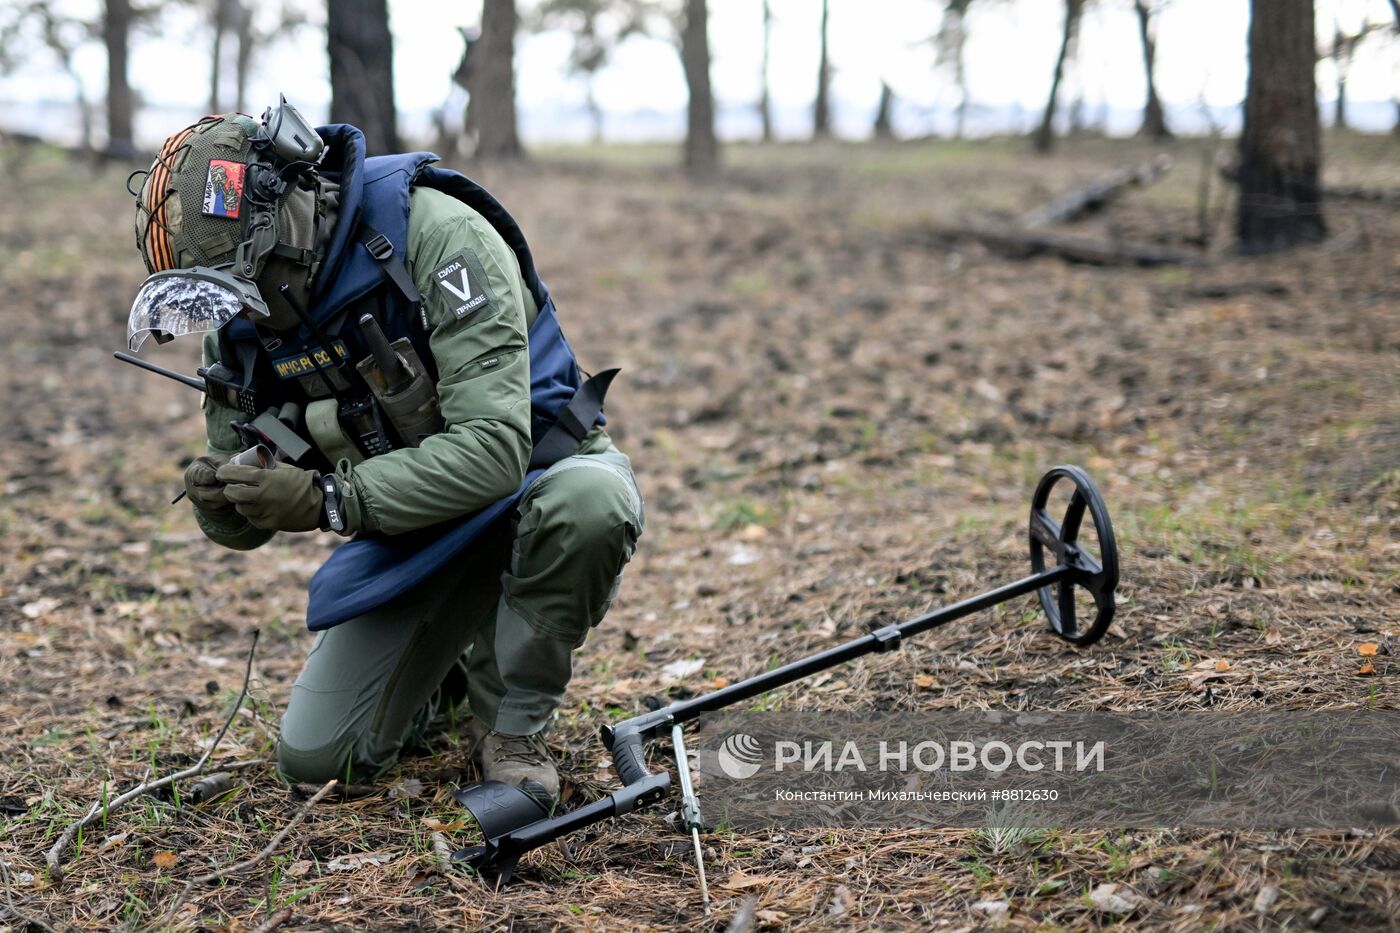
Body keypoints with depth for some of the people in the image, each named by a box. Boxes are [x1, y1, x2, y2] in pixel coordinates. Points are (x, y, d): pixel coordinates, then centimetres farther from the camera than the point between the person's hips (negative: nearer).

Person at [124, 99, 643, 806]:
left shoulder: (433, 234, -27)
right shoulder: (243, 315, -8)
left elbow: (493, 451, -34)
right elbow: (241, 524, 0)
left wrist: (328, 501, -38)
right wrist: (221, 500, -24)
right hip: (410, 516, 5)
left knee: (589, 500, -41)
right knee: (315, 760, -5)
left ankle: (510, 720, -15)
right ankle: (446, 671, 26)